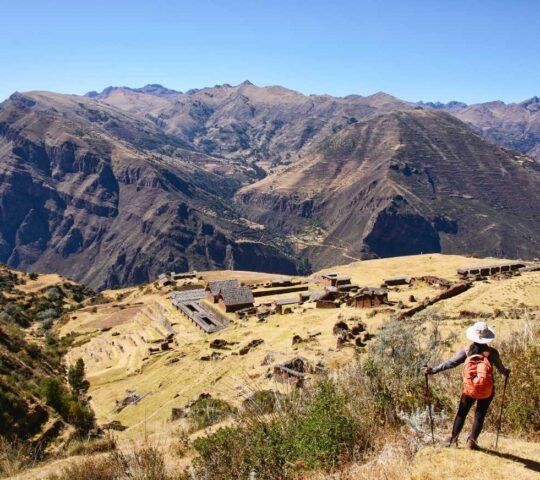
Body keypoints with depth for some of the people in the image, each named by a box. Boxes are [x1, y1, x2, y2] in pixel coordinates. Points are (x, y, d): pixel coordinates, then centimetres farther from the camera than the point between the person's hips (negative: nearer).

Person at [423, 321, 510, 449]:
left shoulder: (467, 351, -9)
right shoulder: (492, 352, -10)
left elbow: (450, 363, -11)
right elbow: (501, 368, 3)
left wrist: (433, 370, -8)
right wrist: (506, 371, 27)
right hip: (487, 390, 0)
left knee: (461, 413, 13)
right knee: (480, 415, 13)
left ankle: (453, 439, 13)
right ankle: (472, 440, 11)